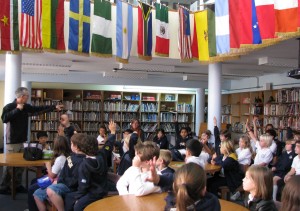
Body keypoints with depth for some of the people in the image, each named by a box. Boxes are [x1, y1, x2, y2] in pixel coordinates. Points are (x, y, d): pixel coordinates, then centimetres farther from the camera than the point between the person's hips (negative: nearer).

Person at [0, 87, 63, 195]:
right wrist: (17, 109, -21)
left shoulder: (26, 107, 10)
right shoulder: (9, 107, -10)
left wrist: (54, 107, 12)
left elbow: (40, 109, 15)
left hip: (21, 140, 7)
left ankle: (17, 185, 20)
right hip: (12, 141, -7)